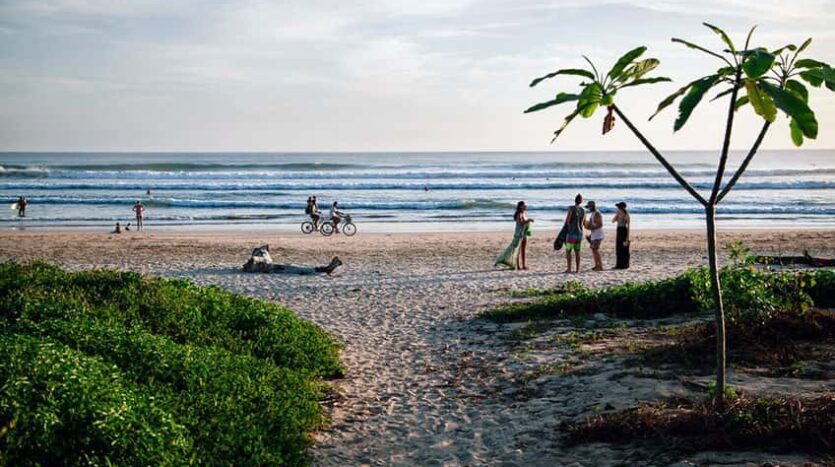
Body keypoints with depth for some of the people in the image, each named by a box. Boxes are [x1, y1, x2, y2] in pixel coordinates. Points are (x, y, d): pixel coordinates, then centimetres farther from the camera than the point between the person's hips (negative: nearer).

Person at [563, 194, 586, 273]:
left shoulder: (571, 208, -11)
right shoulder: (583, 210, 6)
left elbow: (567, 221, -15)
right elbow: (584, 223, 17)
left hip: (571, 233, -5)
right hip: (579, 234, 5)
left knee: (568, 251, 2)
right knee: (577, 252, 10)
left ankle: (569, 268, -5)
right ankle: (577, 269, 6)